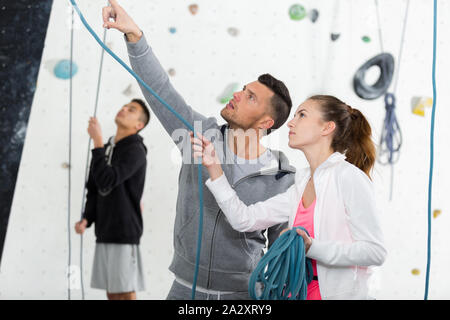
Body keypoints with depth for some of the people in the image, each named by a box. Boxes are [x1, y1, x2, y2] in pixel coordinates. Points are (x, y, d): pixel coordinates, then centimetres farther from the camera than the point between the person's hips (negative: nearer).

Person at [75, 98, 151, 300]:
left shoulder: (135, 150, -11)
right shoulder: (106, 149, 15)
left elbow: (106, 181, -23)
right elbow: (94, 190, 14)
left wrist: (97, 141, -19)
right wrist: (86, 220, -2)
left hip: (124, 232, -8)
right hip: (105, 232, 8)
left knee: (125, 292, -5)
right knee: (111, 292, 11)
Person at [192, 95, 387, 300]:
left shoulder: (348, 177, -10)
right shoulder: (302, 185, 10)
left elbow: (375, 252, -14)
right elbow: (245, 220, 6)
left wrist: (312, 248, -21)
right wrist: (213, 166, 3)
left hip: (340, 293, -6)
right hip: (299, 292, 6)